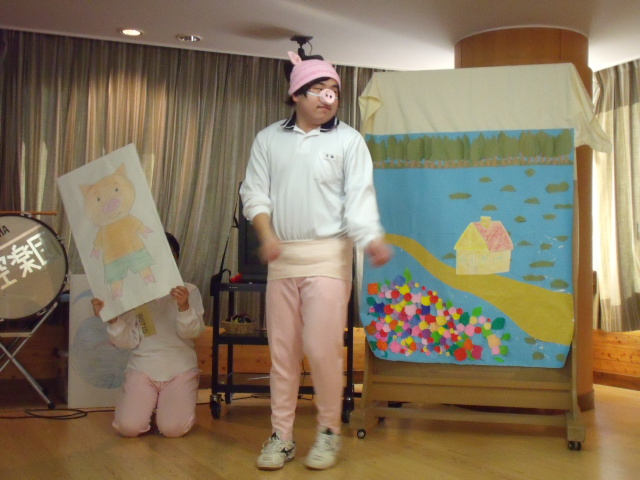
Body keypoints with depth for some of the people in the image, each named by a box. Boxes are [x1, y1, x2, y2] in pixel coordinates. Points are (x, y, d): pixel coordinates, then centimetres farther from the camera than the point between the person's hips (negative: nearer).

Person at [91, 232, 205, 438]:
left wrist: (184, 307, -27)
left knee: (173, 428, -19)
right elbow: (129, 341, 0)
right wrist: (112, 319, -18)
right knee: (129, 427, -17)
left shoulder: (189, 291, 4)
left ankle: (168, 404, 17)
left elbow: (192, 332, -8)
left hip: (180, 369, -1)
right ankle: (148, 403, 18)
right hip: (143, 367, 1)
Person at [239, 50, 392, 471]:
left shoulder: (348, 140, 1)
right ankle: (281, 436, 17)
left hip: (327, 255, -3)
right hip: (281, 257, 3)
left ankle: (330, 432, 14)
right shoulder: (268, 139, 9)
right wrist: (267, 235, -12)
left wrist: (372, 240, -25)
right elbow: (254, 193, 6)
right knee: (282, 350, 7)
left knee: (322, 348, -5)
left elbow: (359, 198, -7)